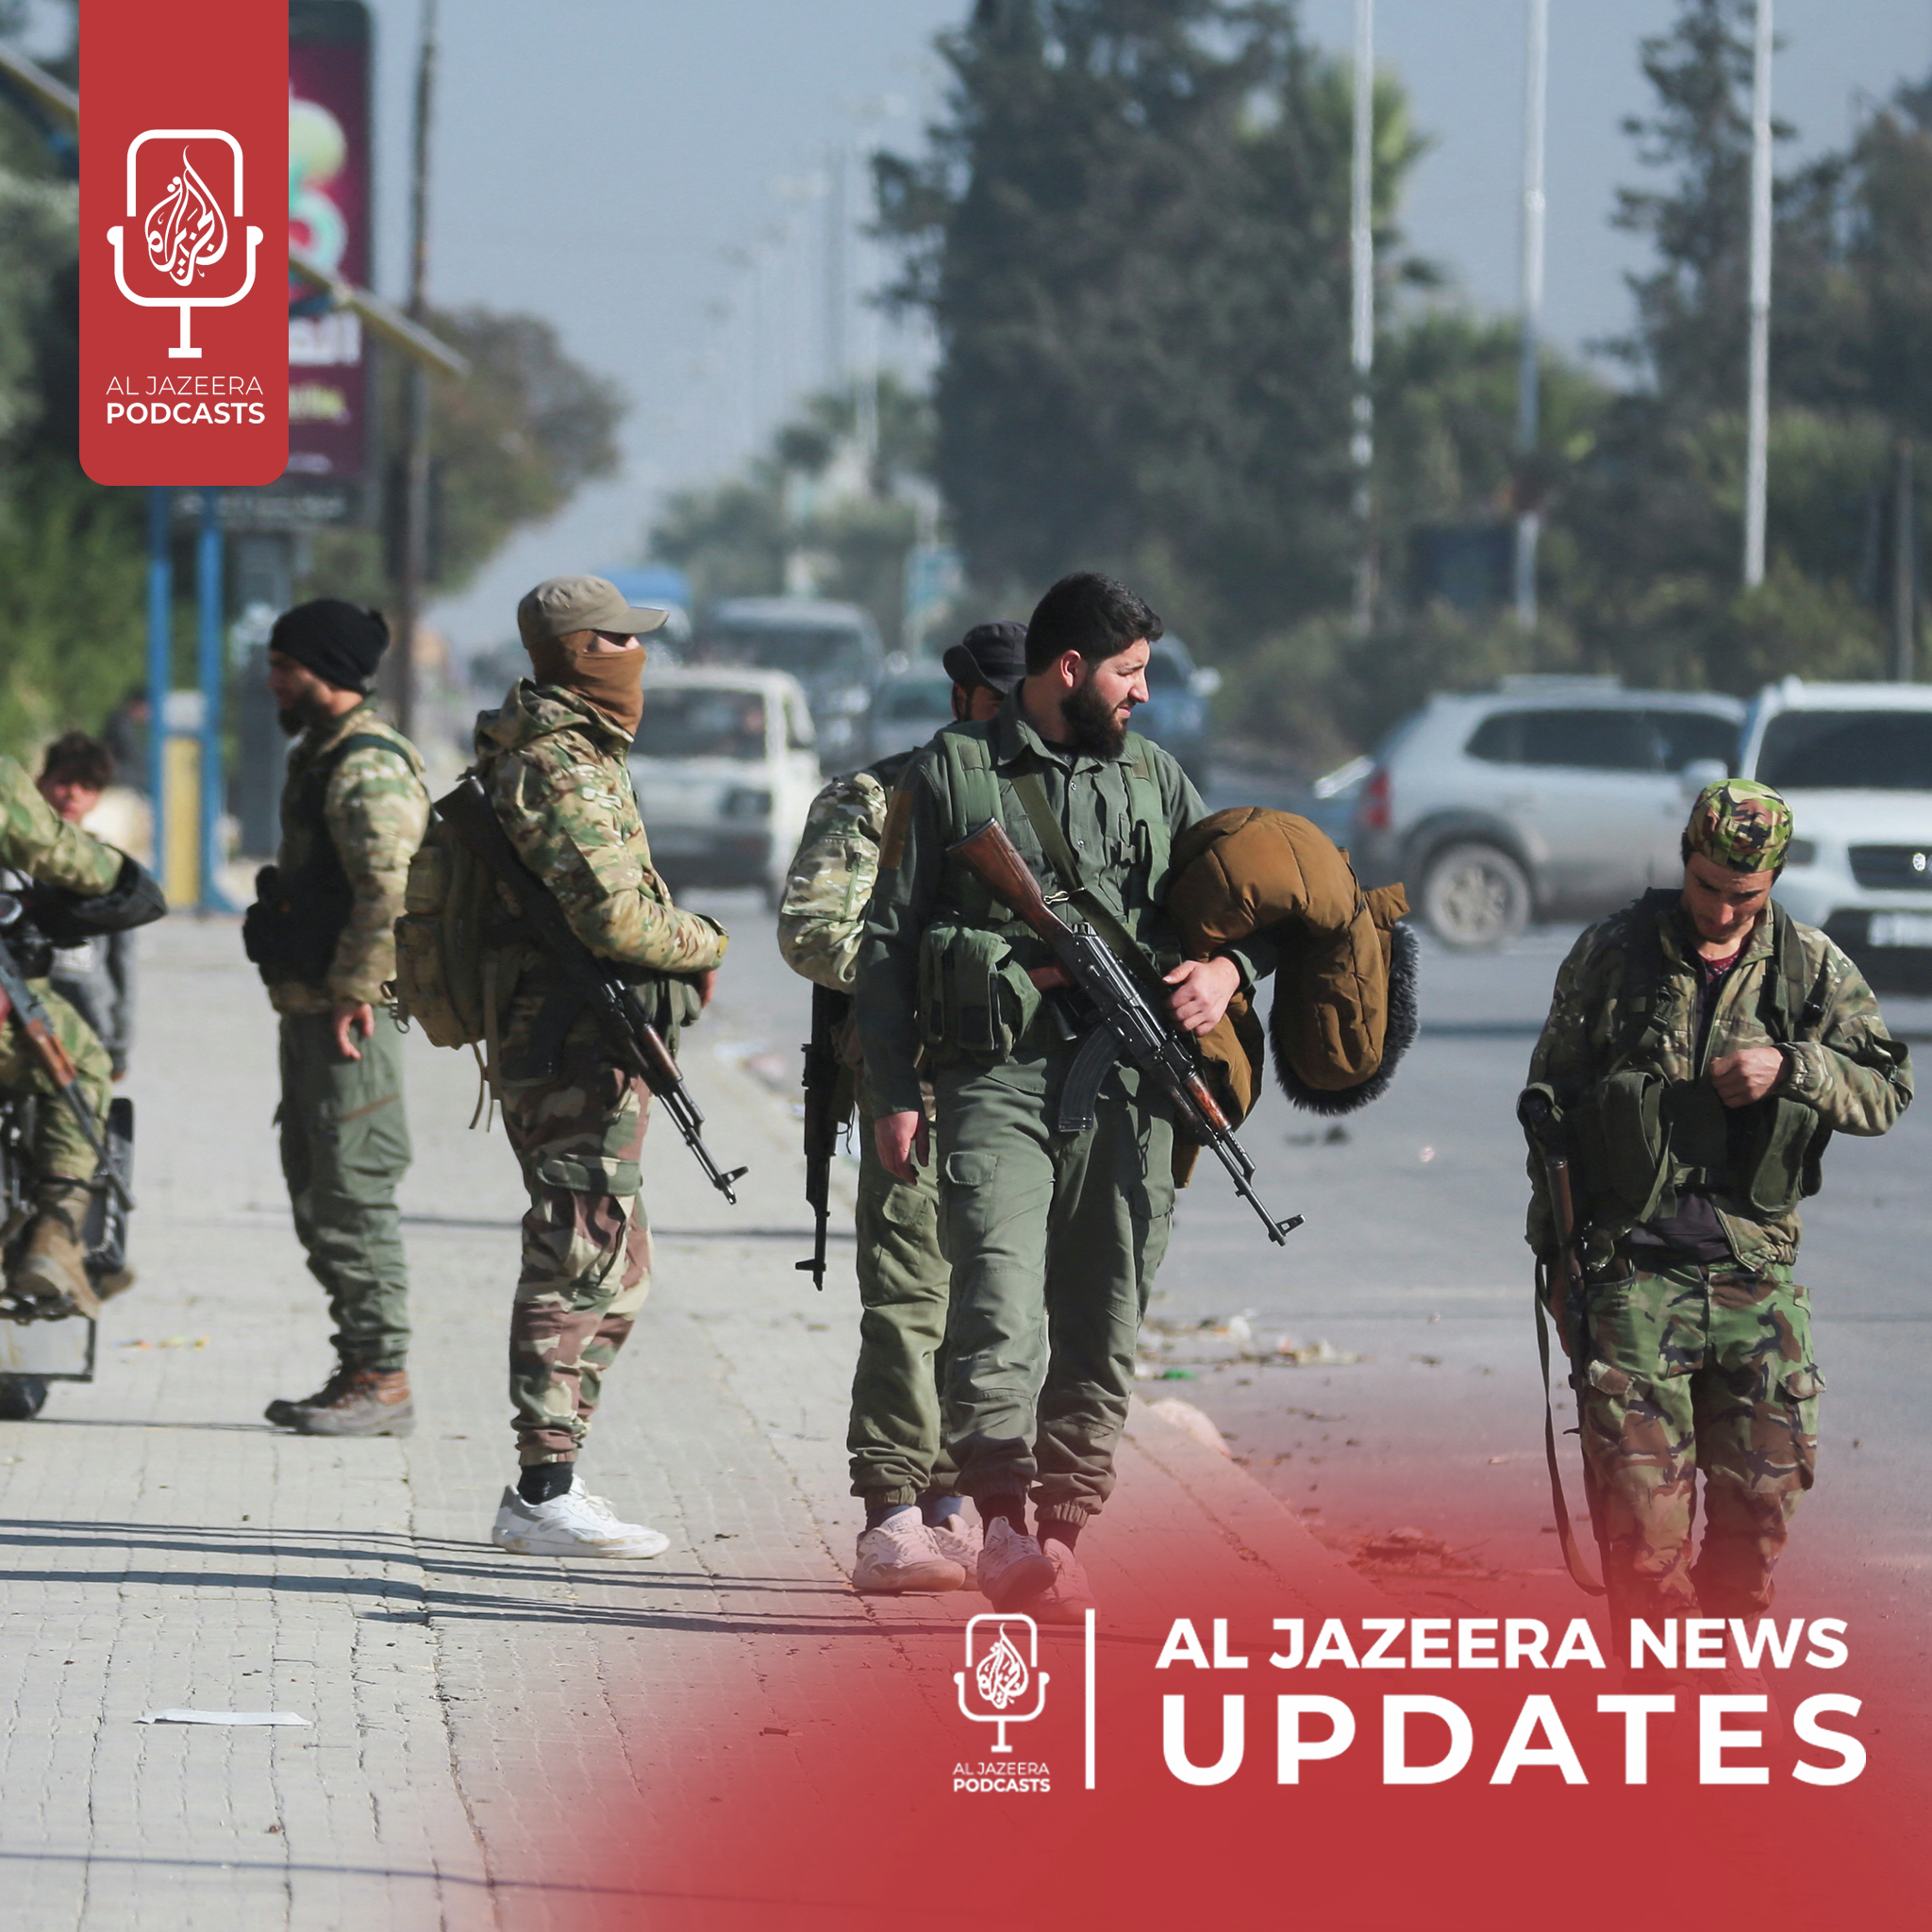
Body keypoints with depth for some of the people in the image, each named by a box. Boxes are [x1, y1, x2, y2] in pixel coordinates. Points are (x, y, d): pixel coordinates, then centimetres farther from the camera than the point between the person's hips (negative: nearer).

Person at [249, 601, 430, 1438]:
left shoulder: (367, 766, -15)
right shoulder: (321, 755, 18)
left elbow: (390, 890, -25)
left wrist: (350, 992, -21)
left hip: (349, 1015, -11)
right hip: (308, 1008, 11)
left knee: (353, 1195, -9)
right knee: (316, 1197, 13)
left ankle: (382, 1382, -7)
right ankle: (359, 1370, 17)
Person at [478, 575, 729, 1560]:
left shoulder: (573, 755, 18)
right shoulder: (556, 768, -16)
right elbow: (614, 915, -24)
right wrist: (704, 944, -6)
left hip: (582, 1056, 11)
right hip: (575, 1059, -11)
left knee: (609, 1267, 14)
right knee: (583, 1266, -9)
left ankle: (546, 1486, 18)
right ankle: (543, 1495, -8)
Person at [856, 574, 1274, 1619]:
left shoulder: (1152, 778, 17)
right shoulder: (949, 776, 6)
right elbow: (887, 942, 7)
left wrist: (1228, 967, 1)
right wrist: (893, 1091, -1)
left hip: (1122, 1086, 4)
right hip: (994, 1074, -4)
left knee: (1099, 1327, 3)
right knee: (999, 1308, -19)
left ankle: (1061, 1537, 10)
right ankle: (1005, 1524, -25)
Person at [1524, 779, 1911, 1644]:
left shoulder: (1813, 968, 5)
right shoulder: (1610, 957, 1)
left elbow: (1887, 1088, 5)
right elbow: (1552, 1102, 9)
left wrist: (1791, 1071, -14)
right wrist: (1555, 1248, 8)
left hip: (1756, 1275, 2)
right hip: (1635, 1271, -2)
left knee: (1762, 1492, 7)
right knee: (1640, 1499, -7)